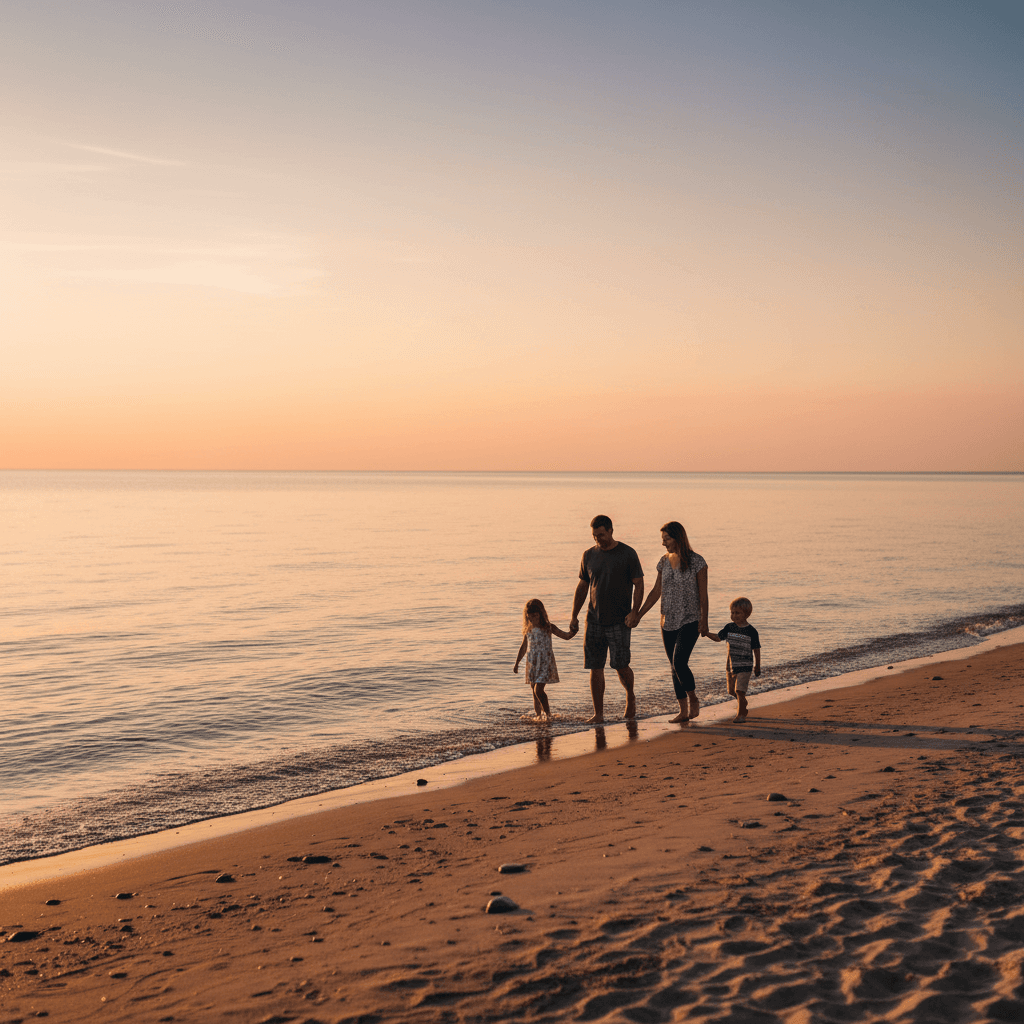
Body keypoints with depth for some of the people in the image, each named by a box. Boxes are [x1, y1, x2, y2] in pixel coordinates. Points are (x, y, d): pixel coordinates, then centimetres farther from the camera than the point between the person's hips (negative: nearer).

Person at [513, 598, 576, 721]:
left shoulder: (548, 628, -3)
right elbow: (523, 648, 19)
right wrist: (517, 663, 21)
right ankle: (538, 714, 20)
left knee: (538, 690, -15)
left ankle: (547, 713, 0)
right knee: (534, 691, 9)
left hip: (545, 664, -5)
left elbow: (566, 636, -4)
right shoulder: (528, 630, 9)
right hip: (532, 665, 5)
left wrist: (573, 631, -25)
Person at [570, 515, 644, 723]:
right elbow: (582, 587, 14)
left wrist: (634, 612, -15)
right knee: (595, 668, 0)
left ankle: (630, 697, 25)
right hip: (594, 620, 3)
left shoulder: (627, 554, -3)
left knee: (621, 665, -5)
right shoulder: (589, 555, 8)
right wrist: (574, 616, 10)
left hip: (619, 620, -3)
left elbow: (639, 585, -3)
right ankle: (598, 714, 7)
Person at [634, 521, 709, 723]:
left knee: (679, 662, -18)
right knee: (675, 667, 7)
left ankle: (693, 699, 6)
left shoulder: (697, 562, -7)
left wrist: (704, 620, -12)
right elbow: (656, 592, 13)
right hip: (668, 622, 6)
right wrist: (639, 615, 8)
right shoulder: (664, 561, 8)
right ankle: (683, 711, 14)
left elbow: (703, 594, -6)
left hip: (689, 622, -6)